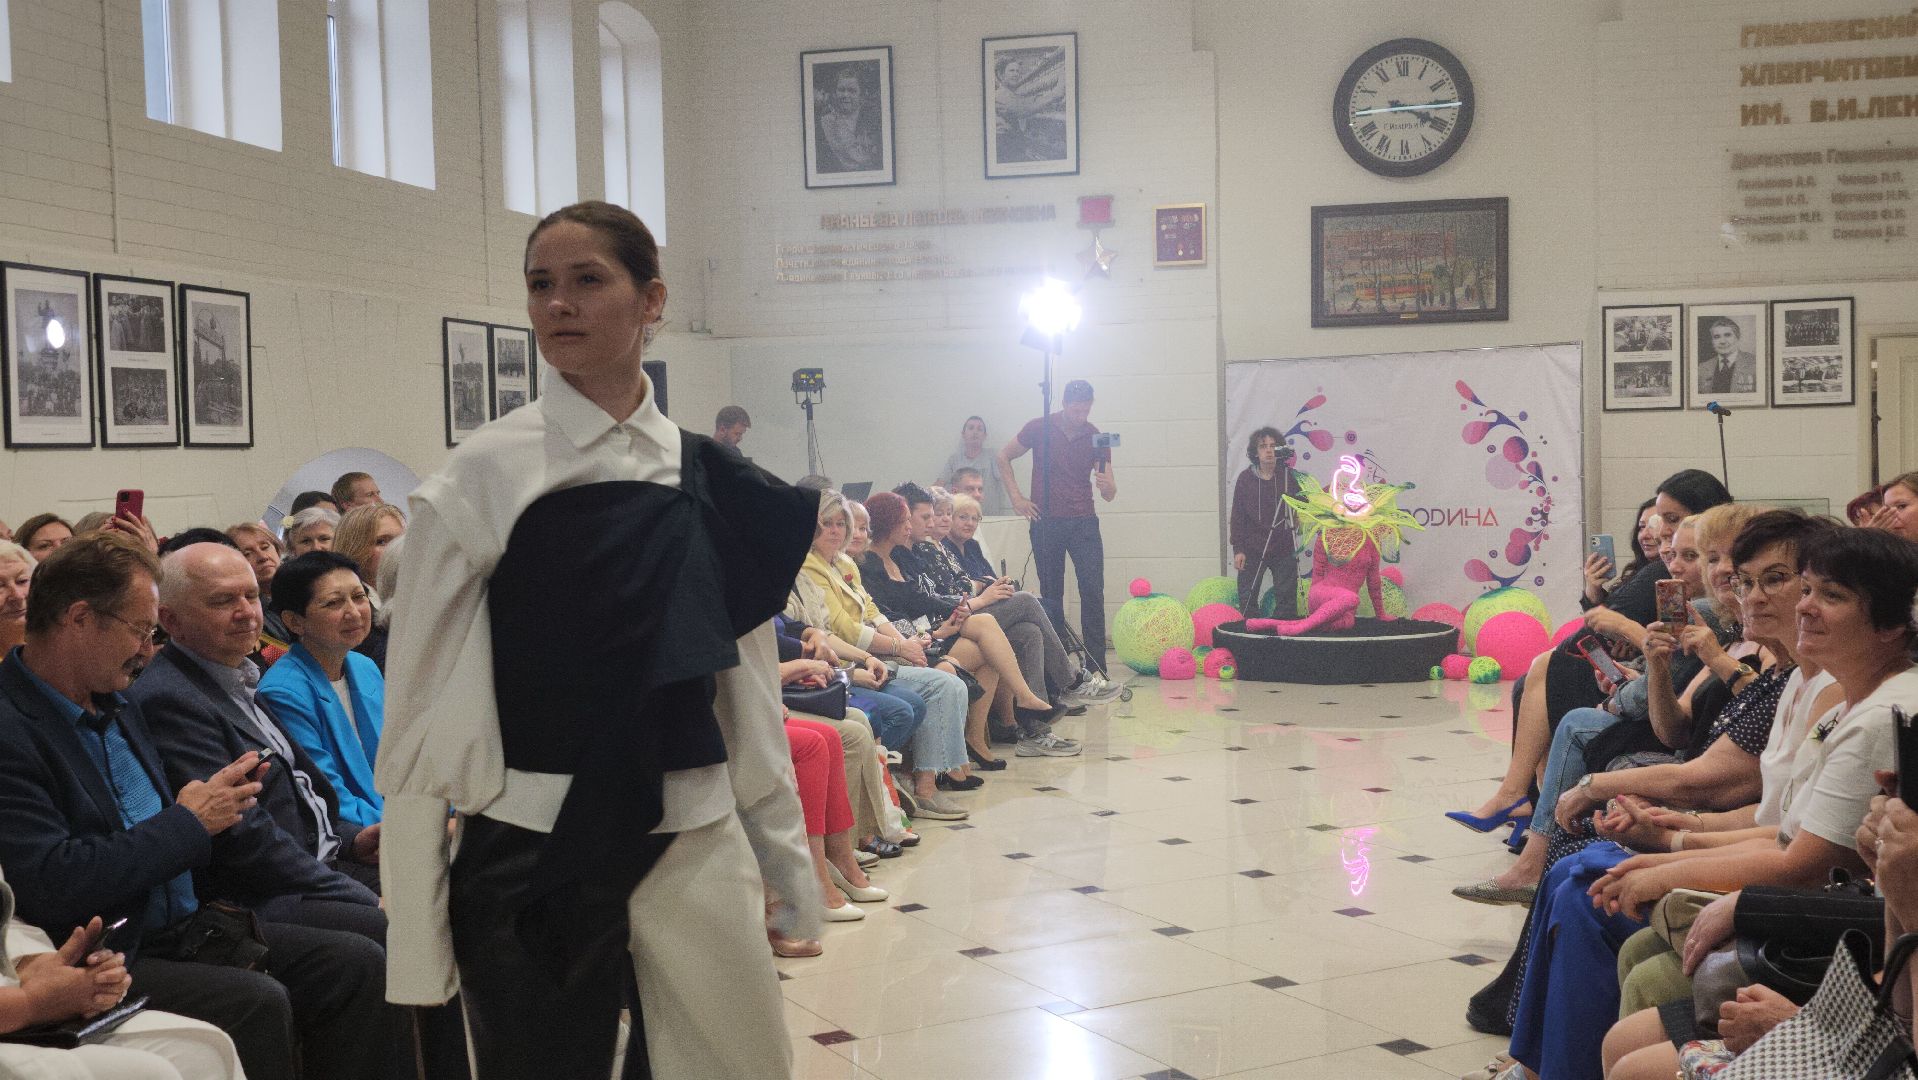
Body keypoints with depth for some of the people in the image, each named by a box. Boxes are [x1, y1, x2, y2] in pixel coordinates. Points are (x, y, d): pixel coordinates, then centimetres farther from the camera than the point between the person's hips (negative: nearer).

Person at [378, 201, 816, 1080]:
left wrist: (787, 861, 9)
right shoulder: (484, 477, -6)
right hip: (534, 857, -3)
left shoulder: (713, 481, 4)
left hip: (695, 846, 3)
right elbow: (422, 706, -6)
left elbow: (748, 687, 10)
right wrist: (416, 936, -8)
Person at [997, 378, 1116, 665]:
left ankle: (1096, 665, -7)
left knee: (1093, 590, -9)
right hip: (1046, 521, -1)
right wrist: (1016, 497, 1)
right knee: (1051, 593, 5)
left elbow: (1110, 494, 2)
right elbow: (1003, 457, 10)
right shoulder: (1040, 428, -2)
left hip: (1084, 522, 1)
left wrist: (1106, 485, -23)